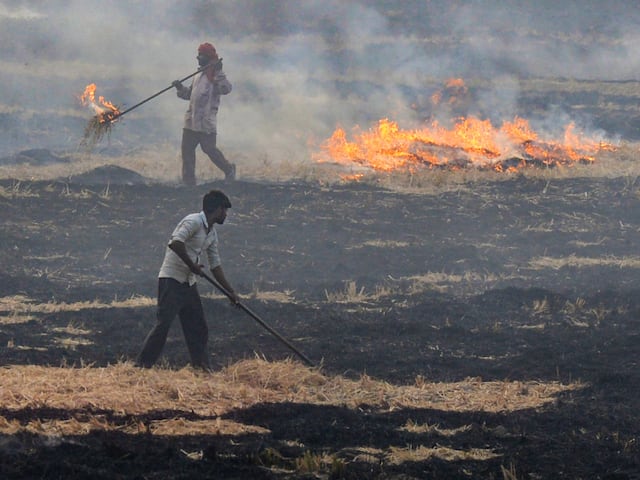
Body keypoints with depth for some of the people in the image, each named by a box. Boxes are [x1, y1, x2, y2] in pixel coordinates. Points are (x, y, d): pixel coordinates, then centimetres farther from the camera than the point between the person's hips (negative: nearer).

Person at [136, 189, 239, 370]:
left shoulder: (212, 233, 14)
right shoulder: (194, 221, -14)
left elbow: (215, 265, 20)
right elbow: (175, 243, -28)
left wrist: (230, 292, 19)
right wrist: (192, 265, -19)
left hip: (189, 283, 9)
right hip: (172, 280, -9)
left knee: (198, 326, 9)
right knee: (163, 323, -14)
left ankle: (202, 366, 16)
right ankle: (142, 364, -12)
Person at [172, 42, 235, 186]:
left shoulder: (216, 75, -6)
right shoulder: (198, 76, 20)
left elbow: (226, 89, -23)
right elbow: (189, 94, 27)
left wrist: (219, 73, -29)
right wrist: (180, 88, 9)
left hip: (206, 120, -8)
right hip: (192, 119, 8)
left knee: (209, 148, -7)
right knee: (187, 149, 4)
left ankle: (229, 169, 15)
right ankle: (188, 181, 8)